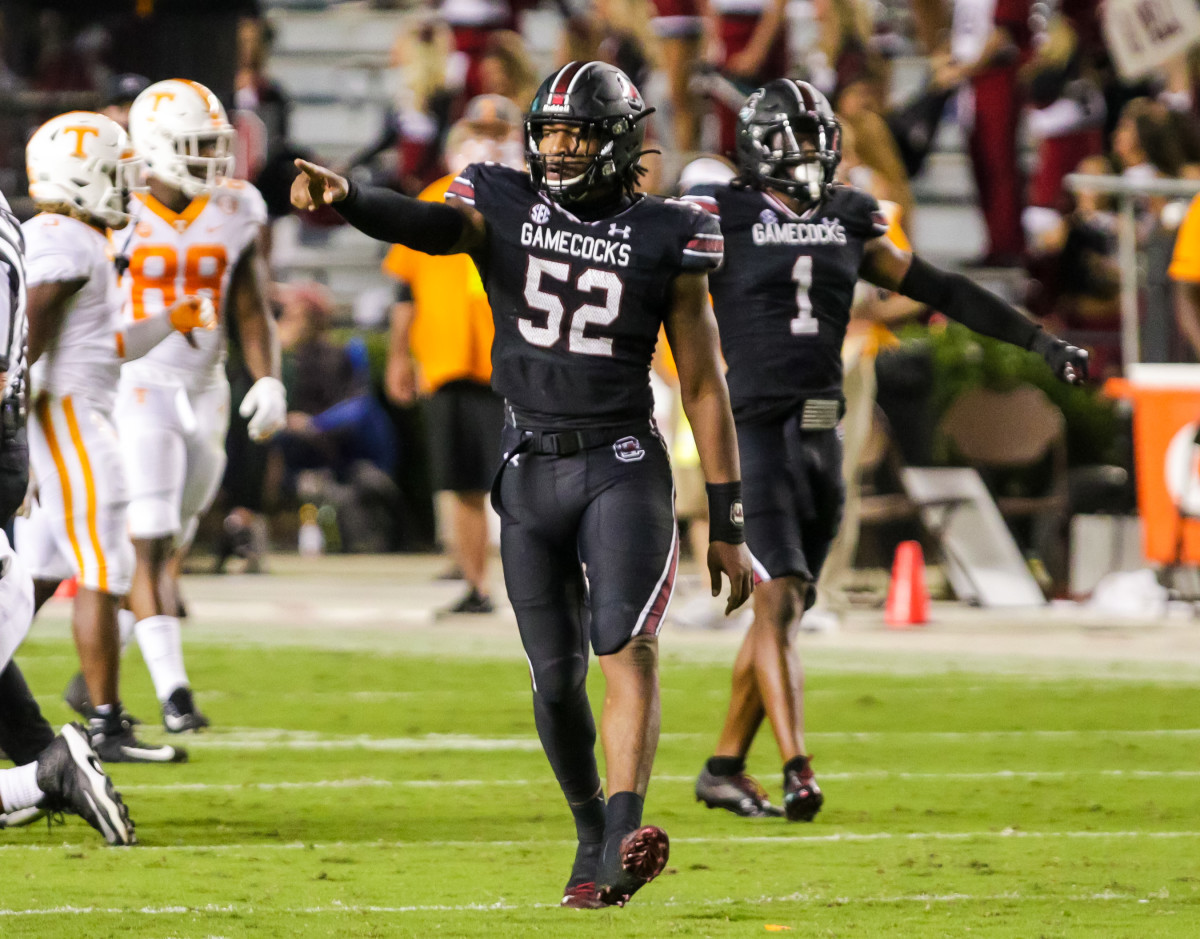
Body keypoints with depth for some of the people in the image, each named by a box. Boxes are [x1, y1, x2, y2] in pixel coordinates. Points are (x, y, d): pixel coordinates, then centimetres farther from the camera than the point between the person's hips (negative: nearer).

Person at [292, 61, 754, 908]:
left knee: (629, 647, -22)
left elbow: (705, 385, 3)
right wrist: (344, 200, -45)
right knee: (556, 676, 6)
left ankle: (624, 837, -34)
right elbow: (427, 225, -21)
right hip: (530, 469, 2)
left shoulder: (664, 240, -1)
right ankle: (592, 833, 26)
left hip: (623, 467, -2)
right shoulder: (503, 208, 1)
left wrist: (728, 524, 2)